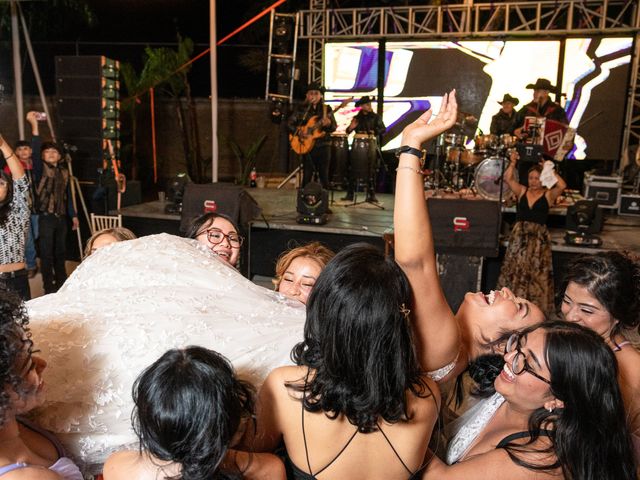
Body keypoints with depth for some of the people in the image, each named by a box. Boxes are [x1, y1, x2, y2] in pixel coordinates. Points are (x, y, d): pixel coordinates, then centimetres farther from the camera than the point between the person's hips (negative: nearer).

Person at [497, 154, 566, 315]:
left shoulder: (548, 195, 0)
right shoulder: (522, 191, 7)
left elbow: (562, 186, -17)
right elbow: (508, 178, -3)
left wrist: (550, 170, -13)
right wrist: (513, 163, -12)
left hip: (539, 237, -3)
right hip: (519, 235, 3)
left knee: (537, 272, 1)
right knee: (514, 270, 6)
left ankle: (536, 307, 9)